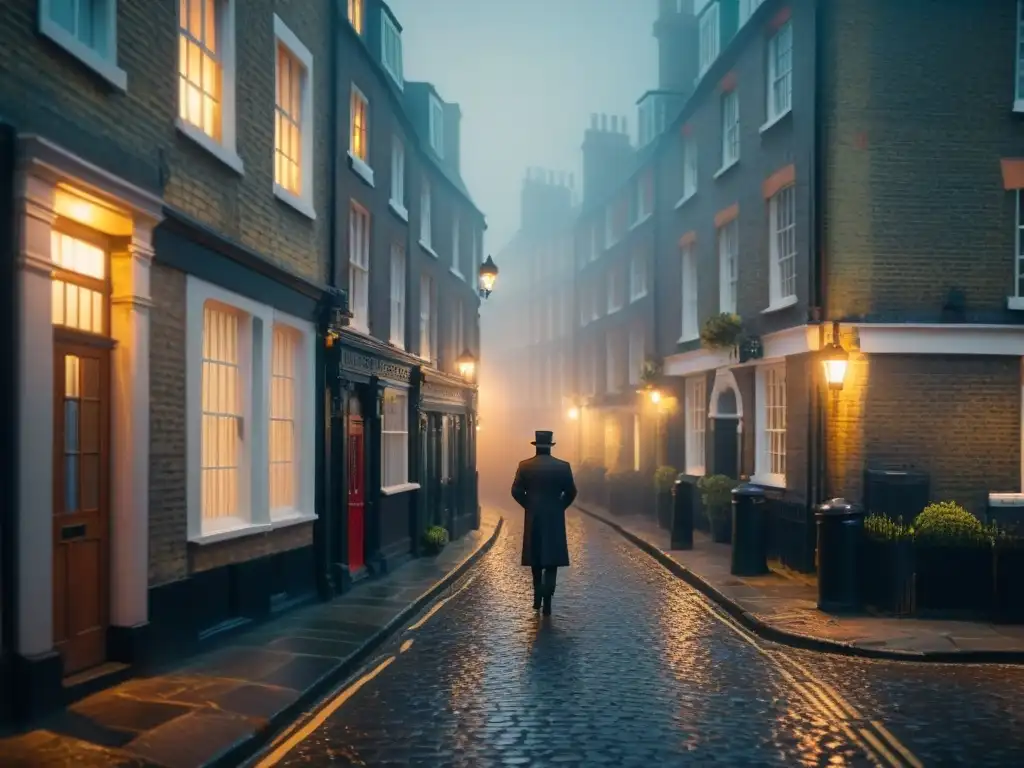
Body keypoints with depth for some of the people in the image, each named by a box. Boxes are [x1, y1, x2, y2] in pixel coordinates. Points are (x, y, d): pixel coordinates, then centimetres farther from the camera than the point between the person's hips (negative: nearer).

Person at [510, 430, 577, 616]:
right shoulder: (563, 466, -4)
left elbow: (516, 491, -6)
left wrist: (529, 506, 7)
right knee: (551, 560, 0)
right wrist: (560, 507, 9)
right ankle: (546, 600, -15)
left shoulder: (524, 465, -3)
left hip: (533, 518, 1)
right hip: (555, 519, -1)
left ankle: (538, 598, 20)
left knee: (536, 558, 16)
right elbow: (571, 492, -4)